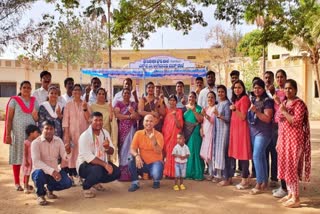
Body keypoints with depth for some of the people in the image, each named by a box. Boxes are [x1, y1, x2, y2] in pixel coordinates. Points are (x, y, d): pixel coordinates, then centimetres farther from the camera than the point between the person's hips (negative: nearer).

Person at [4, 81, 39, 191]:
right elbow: (9, 119, -4)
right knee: (17, 157, 2)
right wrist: (8, 135, -10)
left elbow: (37, 118, 17)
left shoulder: (34, 101, 12)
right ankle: (17, 183, 11)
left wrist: (36, 117, -7)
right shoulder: (14, 100, 0)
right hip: (18, 133, -3)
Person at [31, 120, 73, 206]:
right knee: (39, 173, -38)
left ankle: (49, 189, 15)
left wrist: (67, 153, -31)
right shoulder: (36, 142, -13)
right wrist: (51, 171, -37)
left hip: (54, 172, 4)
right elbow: (36, 162, -25)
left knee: (67, 183, -20)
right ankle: (40, 195, -4)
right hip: (40, 171, -3)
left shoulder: (58, 140, 1)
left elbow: (64, 156, -5)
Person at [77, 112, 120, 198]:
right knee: (97, 170, -36)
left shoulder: (105, 133, 0)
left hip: (101, 163, 7)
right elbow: (88, 157, -27)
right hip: (85, 164, -7)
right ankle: (86, 187, -5)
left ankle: (96, 181, 16)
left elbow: (111, 152, 2)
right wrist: (105, 164, -34)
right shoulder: (85, 136, -20)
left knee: (116, 172, -9)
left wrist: (107, 147, -23)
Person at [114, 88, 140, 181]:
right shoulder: (118, 103, 9)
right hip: (122, 130, -1)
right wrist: (129, 116, -9)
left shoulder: (134, 104, 14)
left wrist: (132, 111, -13)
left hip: (131, 129, 1)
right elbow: (117, 115, -7)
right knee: (122, 148, -5)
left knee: (130, 148, -6)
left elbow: (138, 117, 4)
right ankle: (122, 173, -1)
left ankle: (130, 173, -3)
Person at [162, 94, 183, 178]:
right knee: (165, 153, 1)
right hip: (165, 135, 2)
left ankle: (172, 172, 6)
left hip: (174, 136, -2)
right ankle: (165, 172, 10)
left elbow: (179, 126, -8)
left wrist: (175, 116, -19)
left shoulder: (179, 111, 0)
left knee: (172, 154, -3)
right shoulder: (166, 110, 8)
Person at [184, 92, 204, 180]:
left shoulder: (198, 108, 1)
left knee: (195, 152, -4)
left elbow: (200, 120, -10)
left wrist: (194, 110, -18)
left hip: (195, 133, -3)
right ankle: (187, 172, 13)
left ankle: (197, 173, 2)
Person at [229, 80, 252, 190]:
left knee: (243, 154, -5)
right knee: (239, 153, 10)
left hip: (242, 128, -9)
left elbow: (243, 117, -16)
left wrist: (234, 109, -25)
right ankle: (245, 178, 17)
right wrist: (233, 108, 5)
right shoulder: (236, 99, 19)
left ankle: (244, 180, 0)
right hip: (235, 128, 9)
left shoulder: (244, 98, -9)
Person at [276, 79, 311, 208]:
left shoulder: (299, 103, -10)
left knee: (292, 167, -6)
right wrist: (279, 141, 15)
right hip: (284, 139, 8)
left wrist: (284, 112, -17)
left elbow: (296, 121, -22)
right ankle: (290, 194, 21)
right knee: (285, 167, 10)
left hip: (294, 139, -8)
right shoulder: (284, 103, 14)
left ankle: (296, 198, 2)